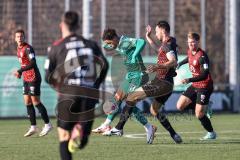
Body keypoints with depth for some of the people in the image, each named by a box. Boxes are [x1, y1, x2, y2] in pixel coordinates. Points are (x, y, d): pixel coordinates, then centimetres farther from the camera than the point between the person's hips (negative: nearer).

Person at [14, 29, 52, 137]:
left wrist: (20, 71, -28)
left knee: (36, 102, -7)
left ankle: (47, 125, 1)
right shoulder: (19, 49, 12)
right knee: (27, 103, 5)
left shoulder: (28, 48, -15)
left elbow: (32, 63, -24)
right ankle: (33, 127, 9)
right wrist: (20, 73, 10)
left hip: (34, 78, -9)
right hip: (26, 79, 9)